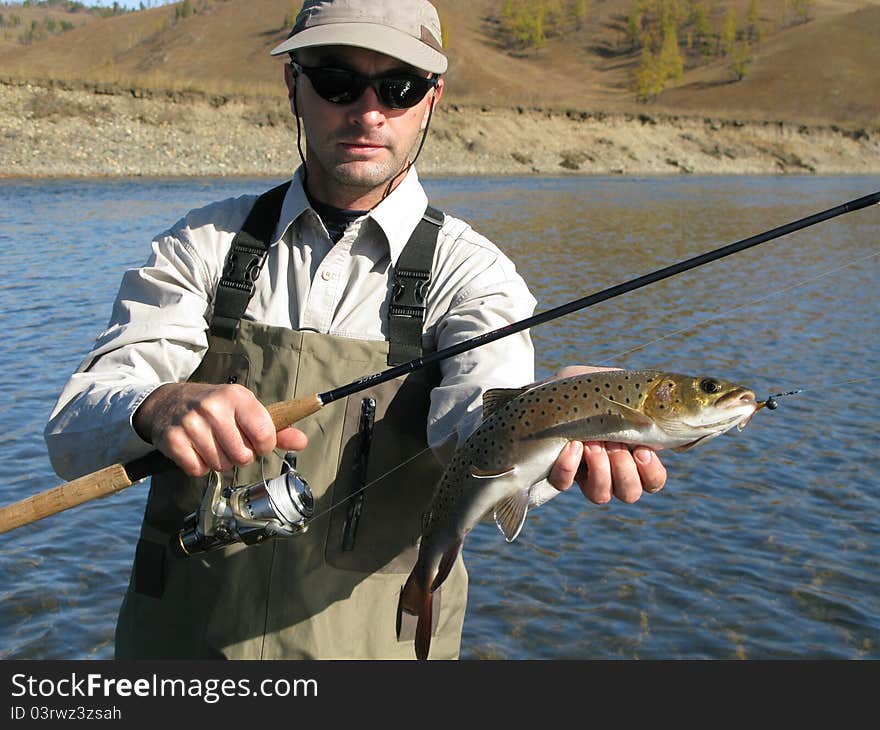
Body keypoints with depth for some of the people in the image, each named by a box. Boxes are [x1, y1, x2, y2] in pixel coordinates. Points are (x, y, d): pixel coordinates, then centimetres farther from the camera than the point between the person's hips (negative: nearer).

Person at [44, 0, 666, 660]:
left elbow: (487, 424, -28)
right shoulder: (207, 242, -4)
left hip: (374, 639, -1)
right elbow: (74, 433, -14)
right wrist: (159, 406, -35)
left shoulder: (464, 269, -9)